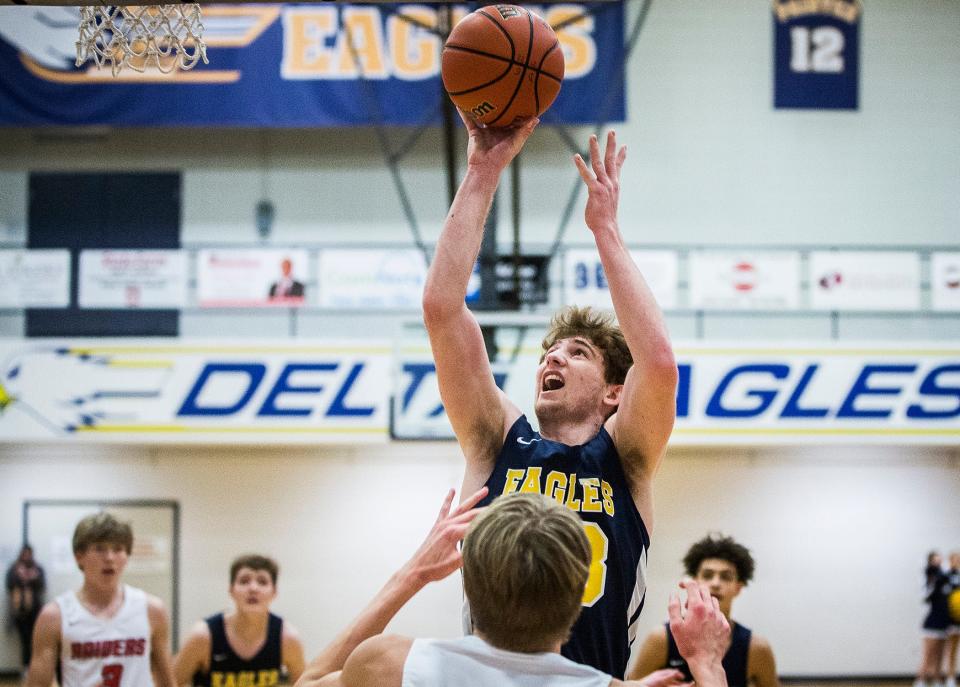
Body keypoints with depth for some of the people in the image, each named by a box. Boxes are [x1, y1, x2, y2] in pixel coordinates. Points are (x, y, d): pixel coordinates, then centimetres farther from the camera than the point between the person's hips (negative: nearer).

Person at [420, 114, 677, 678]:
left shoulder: (624, 460, 8)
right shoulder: (499, 444, 13)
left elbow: (660, 362, -10)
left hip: (599, 678, -2)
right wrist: (483, 173, 2)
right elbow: (441, 308, 5)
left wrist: (606, 229, -3)